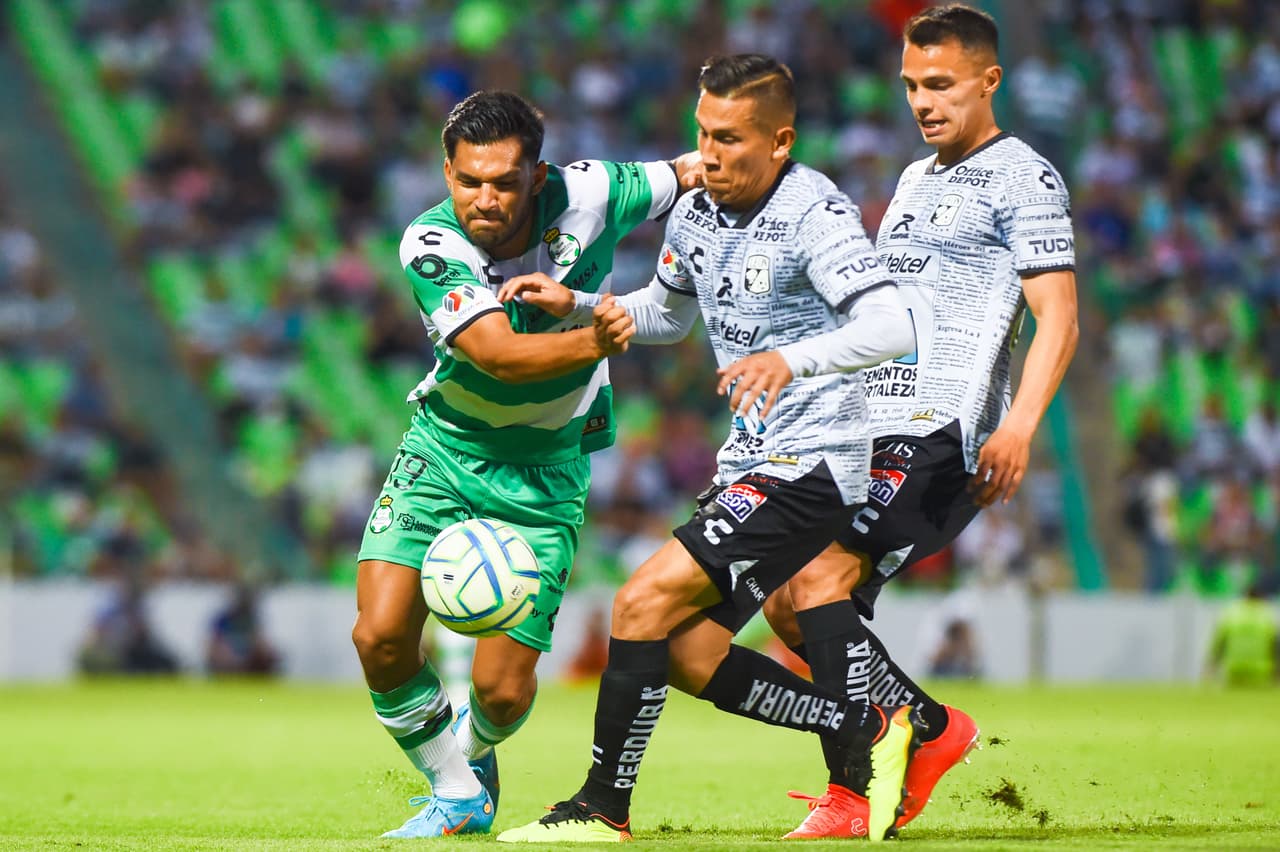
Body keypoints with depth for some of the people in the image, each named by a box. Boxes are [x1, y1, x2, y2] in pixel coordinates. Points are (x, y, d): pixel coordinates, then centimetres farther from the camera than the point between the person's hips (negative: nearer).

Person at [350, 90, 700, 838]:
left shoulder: (586, 195, -16)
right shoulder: (430, 245, -19)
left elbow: (687, 175, 6)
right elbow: (500, 355, -32)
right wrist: (594, 340, -47)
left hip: (545, 465, 0)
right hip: (445, 446, 0)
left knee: (501, 686, -6)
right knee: (380, 637, -13)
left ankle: (474, 756, 32)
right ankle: (459, 796, 12)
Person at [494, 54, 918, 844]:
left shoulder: (815, 214, -17)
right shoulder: (695, 215, 8)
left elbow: (892, 326, -30)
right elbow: (666, 314, 28)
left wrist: (791, 360, -45)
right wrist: (573, 304, 11)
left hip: (807, 467, -9)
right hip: (748, 466, 9)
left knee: (645, 603, -15)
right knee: (689, 656, 3)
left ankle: (604, 808, -4)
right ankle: (869, 732, 17)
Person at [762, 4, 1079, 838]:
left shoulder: (1023, 178, -4)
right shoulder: (916, 180, 22)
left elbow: (1058, 319, -12)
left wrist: (1019, 427, -24)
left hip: (940, 437, -9)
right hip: (872, 432, 9)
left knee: (817, 588, -20)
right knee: (789, 606, 5)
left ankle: (859, 795, -14)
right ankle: (935, 731, 17)